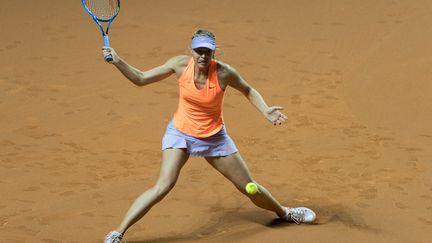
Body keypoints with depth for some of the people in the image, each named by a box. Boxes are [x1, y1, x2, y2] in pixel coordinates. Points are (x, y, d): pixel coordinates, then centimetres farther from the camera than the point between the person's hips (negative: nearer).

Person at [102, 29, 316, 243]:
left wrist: (266, 111, -15)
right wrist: (117, 61, -22)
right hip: (180, 133, -1)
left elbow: (248, 90, 0)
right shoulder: (180, 64, -18)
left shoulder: (224, 73, -21)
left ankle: (284, 212, 40)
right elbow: (140, 79, -9)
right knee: (163, 186, -23)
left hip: (214, 137, 1)